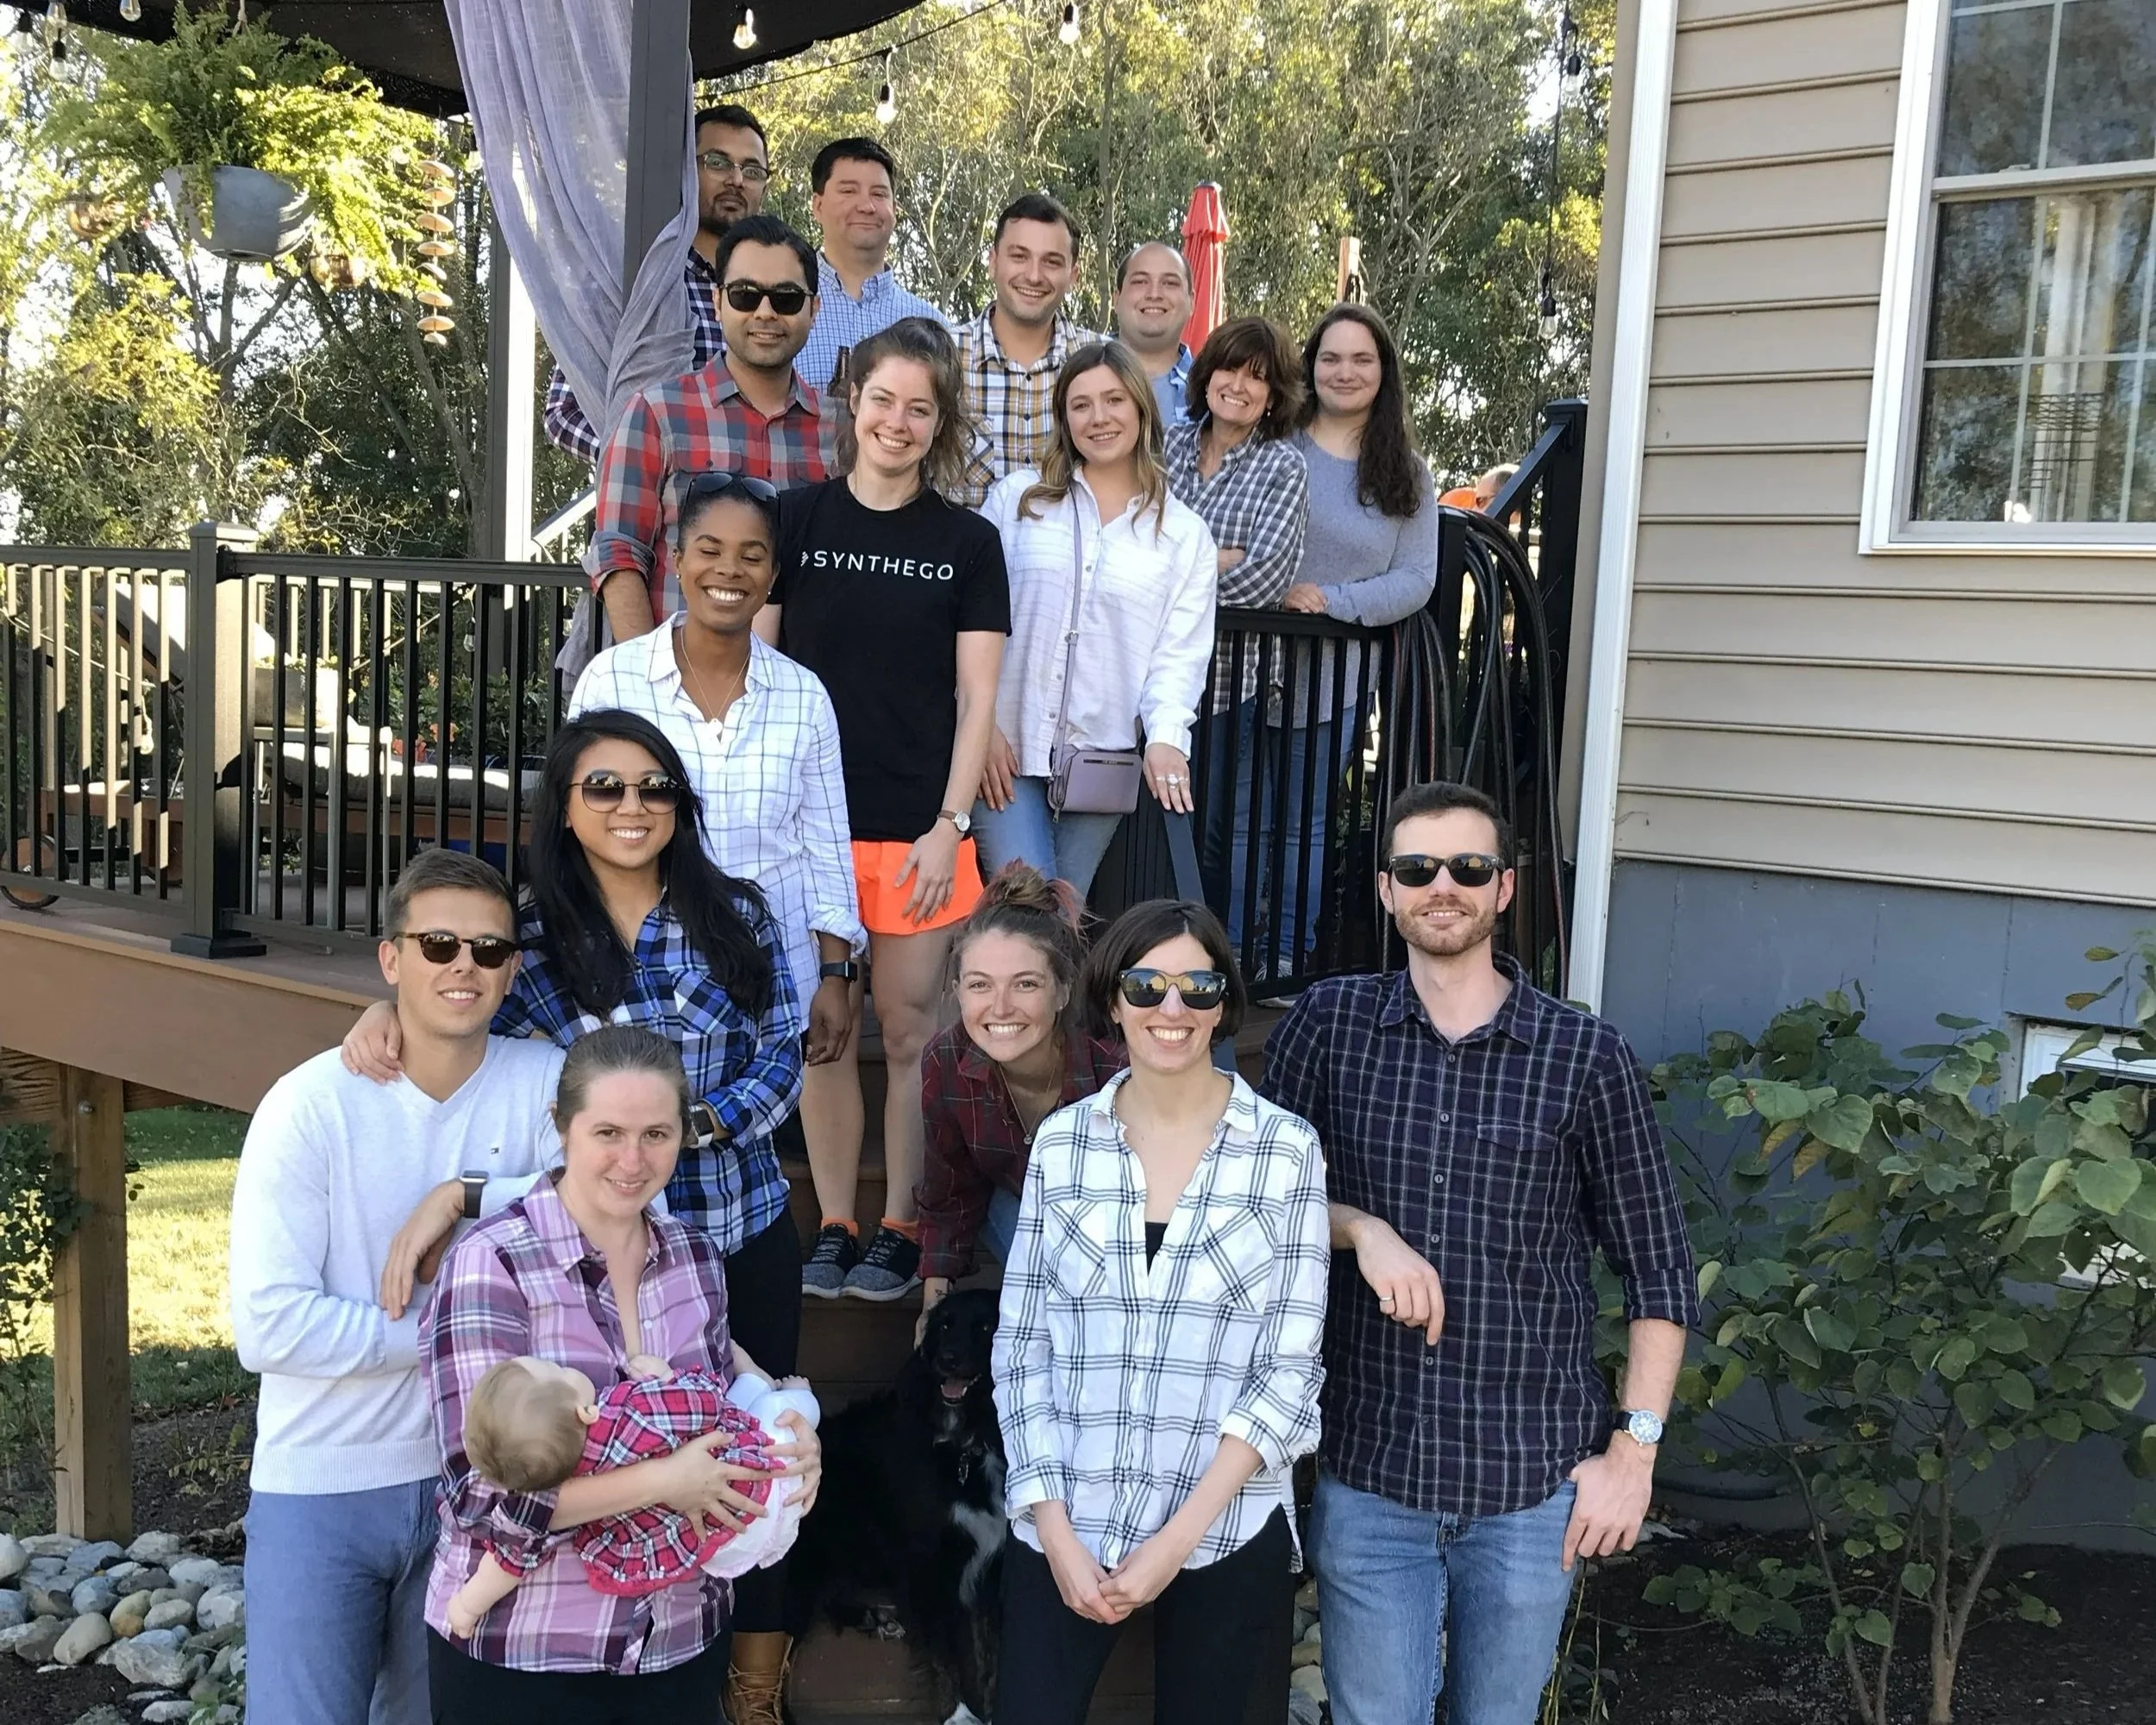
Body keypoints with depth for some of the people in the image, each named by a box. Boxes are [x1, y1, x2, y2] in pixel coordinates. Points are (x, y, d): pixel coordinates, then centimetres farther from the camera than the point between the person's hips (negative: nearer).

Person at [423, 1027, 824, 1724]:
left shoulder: (696, 1254, 1)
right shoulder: (492, 1262, -16)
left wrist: (782, 1445, -6)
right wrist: (664, 1482, -23)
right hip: (517, 1654, -5)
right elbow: (483, 1492, -20)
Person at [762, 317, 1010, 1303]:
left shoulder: (967, 544, 4)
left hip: (917, 827, -1)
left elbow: (976, 698, 2)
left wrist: (950, 826, -6)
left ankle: (899, 1231, 18)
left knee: (909, 1033, 5)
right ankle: (833, 1227, 20)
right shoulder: (797, 520, 5)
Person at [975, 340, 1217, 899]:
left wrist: (1166, 737, -15)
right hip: (1006, 748, -1)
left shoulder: (1185, 533, 10)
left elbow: (1179, 654, 3)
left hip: (1102, 759, 1)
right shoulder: (1016, 497, 6)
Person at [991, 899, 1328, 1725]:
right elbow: (1020, 1349, 2)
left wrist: (1179, 1536, -12)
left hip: (1228, 1533, -1)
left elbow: (1291, 1367, -7)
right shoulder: (1061, 1141, 0)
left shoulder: (1286, 1149, -5)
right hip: (1063, 1528, 1)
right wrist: (1055, 1530, -7)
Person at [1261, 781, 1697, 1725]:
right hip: (1366, 1468, 1)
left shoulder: (1586, 1055, -4)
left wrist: (1633, 1448, -4)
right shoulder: (1327, 1024, 0)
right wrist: (1361, 1229, -14)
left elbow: (1657, 1269, 1)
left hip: (1534, 1477, 0)